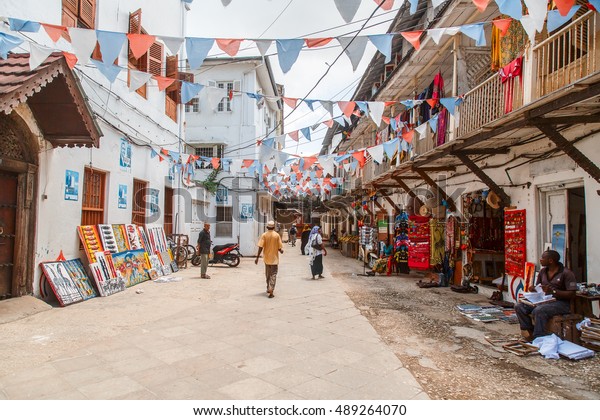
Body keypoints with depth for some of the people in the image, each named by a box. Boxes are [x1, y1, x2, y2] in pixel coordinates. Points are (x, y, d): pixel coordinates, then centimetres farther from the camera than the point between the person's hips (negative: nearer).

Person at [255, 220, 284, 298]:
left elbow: (260, 247, -11)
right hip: (274, 258, -2)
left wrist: (257, 257, -7)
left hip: (267, 258, 2)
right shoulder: (277, 235, -7)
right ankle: (271, 290, -14)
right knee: (273, 275, 0)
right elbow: (280, 248, -8)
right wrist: (281, 250, 15)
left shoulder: (264, 235, -5)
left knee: (268, 274, 19)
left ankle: (268, 288, 32)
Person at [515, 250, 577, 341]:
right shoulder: (543, 272, 11)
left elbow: (572, 294, -15)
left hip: (561, 303, -7)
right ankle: (530, 333, -11)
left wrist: (553, 291, -25)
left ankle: (538, 338, -26)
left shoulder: (566, 273, -9)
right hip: (544, 301, 7)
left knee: (539, 310, -36)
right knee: (519, 306, -13)